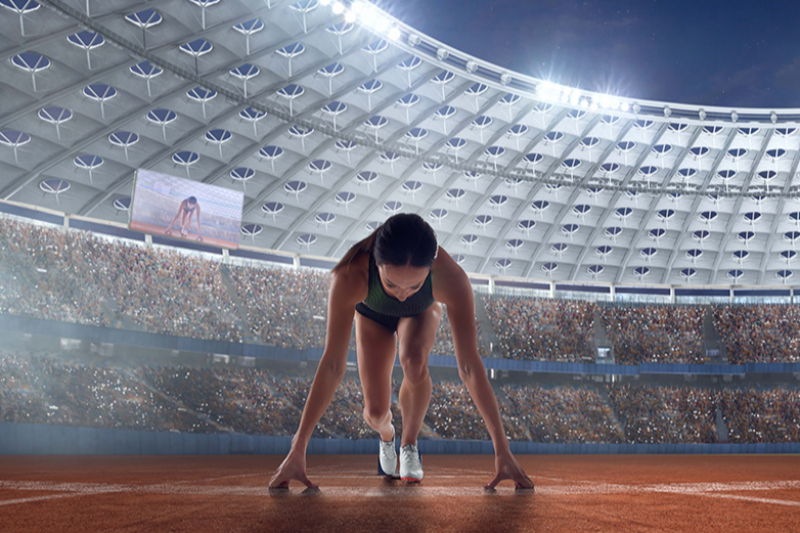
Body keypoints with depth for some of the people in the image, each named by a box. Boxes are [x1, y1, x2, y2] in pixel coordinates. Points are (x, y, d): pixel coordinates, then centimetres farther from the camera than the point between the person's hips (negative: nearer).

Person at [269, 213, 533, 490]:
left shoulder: (451, 278, -43)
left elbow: (470, 366, -39)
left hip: (421, 312, 0)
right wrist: (297, 451, -39)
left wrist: (503, 451, -37)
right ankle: (386, 435, 31)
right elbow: (332, 365, -40)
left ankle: (410, 443, -4)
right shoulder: (350, 277, -44)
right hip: (373, 313, 1)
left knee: (415, 361, -33)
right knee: (375, 412, -9)